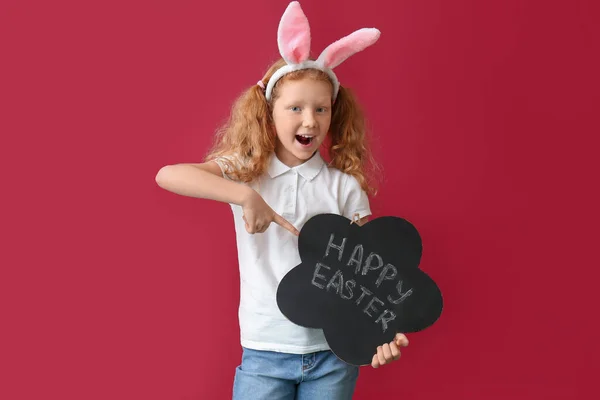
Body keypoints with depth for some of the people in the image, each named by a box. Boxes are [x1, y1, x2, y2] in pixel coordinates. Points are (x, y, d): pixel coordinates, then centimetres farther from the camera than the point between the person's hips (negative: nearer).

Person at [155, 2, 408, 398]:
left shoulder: (345, 186, 0)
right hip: (265, 351, -1)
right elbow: (168, 175, -17)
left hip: (334, 352, 1)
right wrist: (246, 196, -27)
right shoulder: (247, 171, -2)